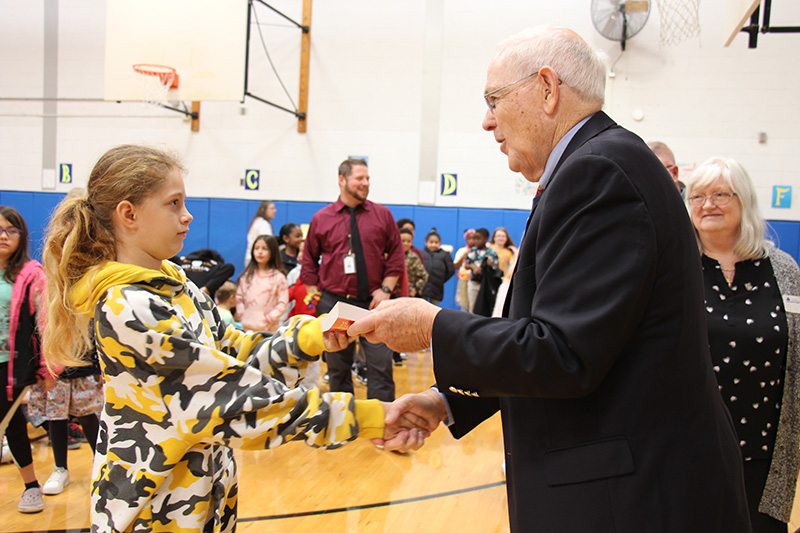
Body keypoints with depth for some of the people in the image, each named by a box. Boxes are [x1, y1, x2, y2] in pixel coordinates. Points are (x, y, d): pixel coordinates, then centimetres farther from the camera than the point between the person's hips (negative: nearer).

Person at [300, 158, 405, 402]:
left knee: (381, 365, -5)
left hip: (373, 302, 0)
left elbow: (396, 257, 7)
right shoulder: (321, 219, 5)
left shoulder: (382, 215, 6)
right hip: (334, 303, 1)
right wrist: (315, 300, 3)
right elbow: (309, 264, 11)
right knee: (337, 368, 8)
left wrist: (385, 289, -5)